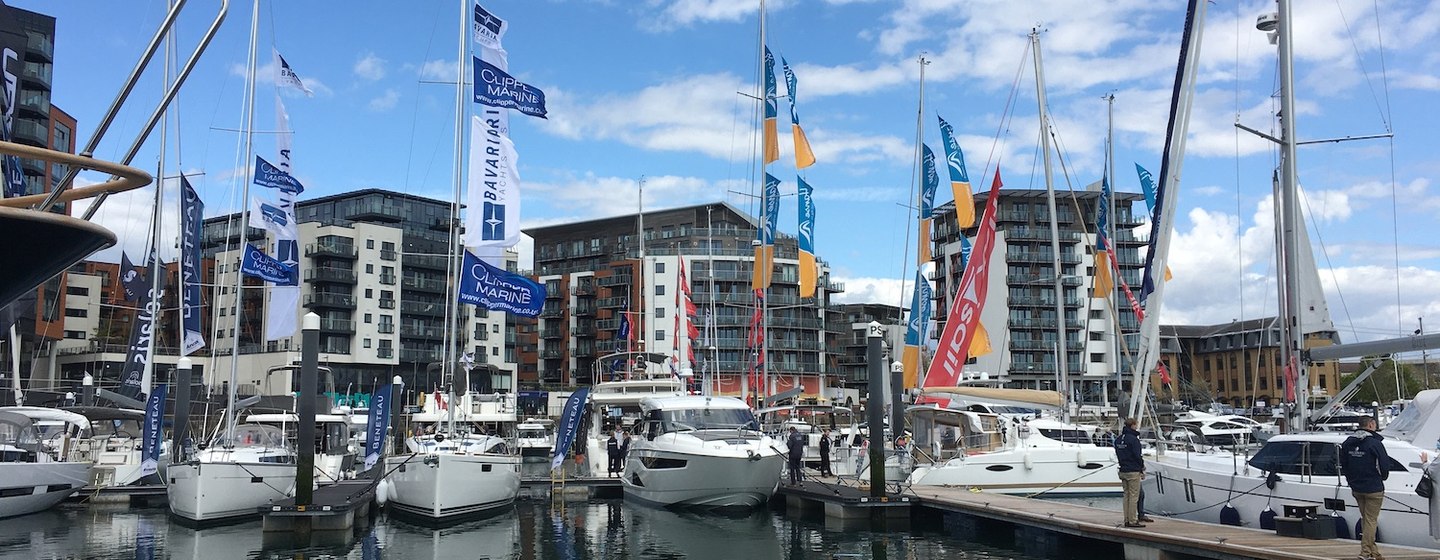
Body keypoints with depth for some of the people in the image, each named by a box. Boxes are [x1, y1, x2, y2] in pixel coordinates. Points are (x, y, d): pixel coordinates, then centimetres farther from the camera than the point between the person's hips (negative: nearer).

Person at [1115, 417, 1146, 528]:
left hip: (1123, 471, 8)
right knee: (1134, 496, -3)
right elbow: (1137, 456, -13)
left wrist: (1123, 464, 16)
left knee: (1127, 496, 12)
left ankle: (1127, 520, 13)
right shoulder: (1133, 439, -14)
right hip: (1133, 472, -8)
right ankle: (1133, 521, -3)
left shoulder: (1118, 440, 11)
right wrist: (1142, 469, -2)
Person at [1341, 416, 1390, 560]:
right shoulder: (1374, 443, -16)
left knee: (1365, 519, 16)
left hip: (1356, 488, 6)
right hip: (1373, 488, -6)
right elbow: (1385, 464, -14)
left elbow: (1343, 465, 12)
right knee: (1371, 520, -1)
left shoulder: (1347, 443, 6)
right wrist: (1383, 477, 6)